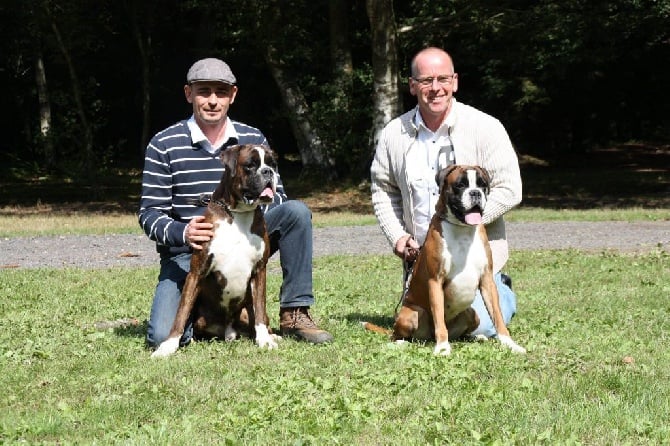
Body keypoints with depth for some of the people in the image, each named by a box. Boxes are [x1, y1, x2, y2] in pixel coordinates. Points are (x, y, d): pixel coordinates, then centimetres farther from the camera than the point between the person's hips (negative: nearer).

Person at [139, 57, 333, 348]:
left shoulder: (253, 140, 4)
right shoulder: (164, 146, -6)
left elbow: (277, 198, 8)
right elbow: (149, 214, -7)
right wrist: (182, 233, -28)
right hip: (186, 255, -2)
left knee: (296, 211, -22)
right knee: (162, 338, -24)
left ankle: (294, 314, -14)